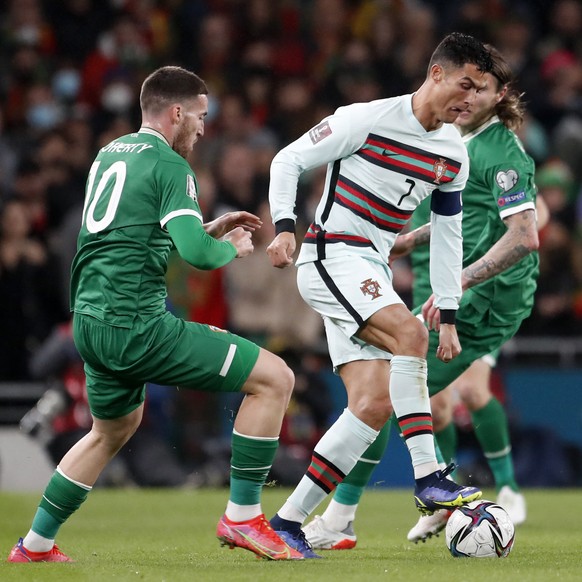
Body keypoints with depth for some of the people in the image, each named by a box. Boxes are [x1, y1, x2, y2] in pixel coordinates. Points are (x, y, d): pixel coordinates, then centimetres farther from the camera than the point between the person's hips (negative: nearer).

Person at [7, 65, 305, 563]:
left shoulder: (110, 154, 19)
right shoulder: (168, 165, -9)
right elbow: (197, 254, -20)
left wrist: (210, 228, 26)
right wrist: (232, 247, 2)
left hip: (90, 321, 9)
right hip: (134, 325, -9)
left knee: (115, 429, 34)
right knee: (274, 378, -6)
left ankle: (36, 544, 36)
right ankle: (243, 517, -4)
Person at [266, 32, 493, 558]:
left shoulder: (455, 155, 8)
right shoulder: (367, 120, -12)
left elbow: (448, 234, 16)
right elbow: (288, 160, -5)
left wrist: (449, 317, 13)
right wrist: (284, 227, -18)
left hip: (372, 274, 8)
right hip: (331, 255, -8)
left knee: (374, 405, -6)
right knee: (409, 334, -30)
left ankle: (288, 522, 0)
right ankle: (429, 481, -28)